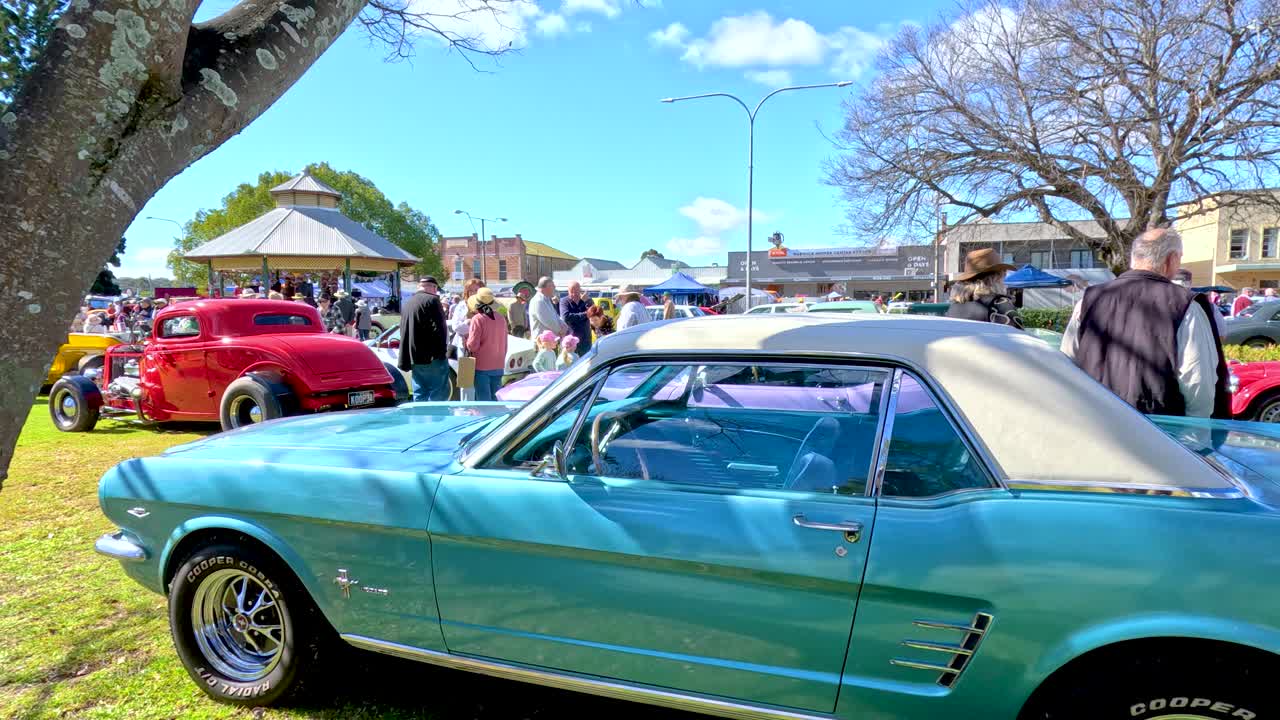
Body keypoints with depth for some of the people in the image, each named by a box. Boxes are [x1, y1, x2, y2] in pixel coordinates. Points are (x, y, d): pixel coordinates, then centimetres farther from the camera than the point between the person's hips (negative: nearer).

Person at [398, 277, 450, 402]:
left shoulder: (408, 303, 19)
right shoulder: (432, 300, -8)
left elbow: (404, 332, 23)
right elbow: (439, 328, -16)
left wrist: (405, 362, 25)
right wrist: (441, 351, -11)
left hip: (415, 358, 8)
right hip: (433, 358, -8)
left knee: (419, 395, 11)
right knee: (438, 395, -4)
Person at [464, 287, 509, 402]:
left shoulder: (477, 319, -14)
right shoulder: (501, 318, 4)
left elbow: (473, 345, -16)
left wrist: (467, 338, 4)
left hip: (482, 366, -5)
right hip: (498, 366, 5)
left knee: (484, 399, 1)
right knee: (496, 399, 13)